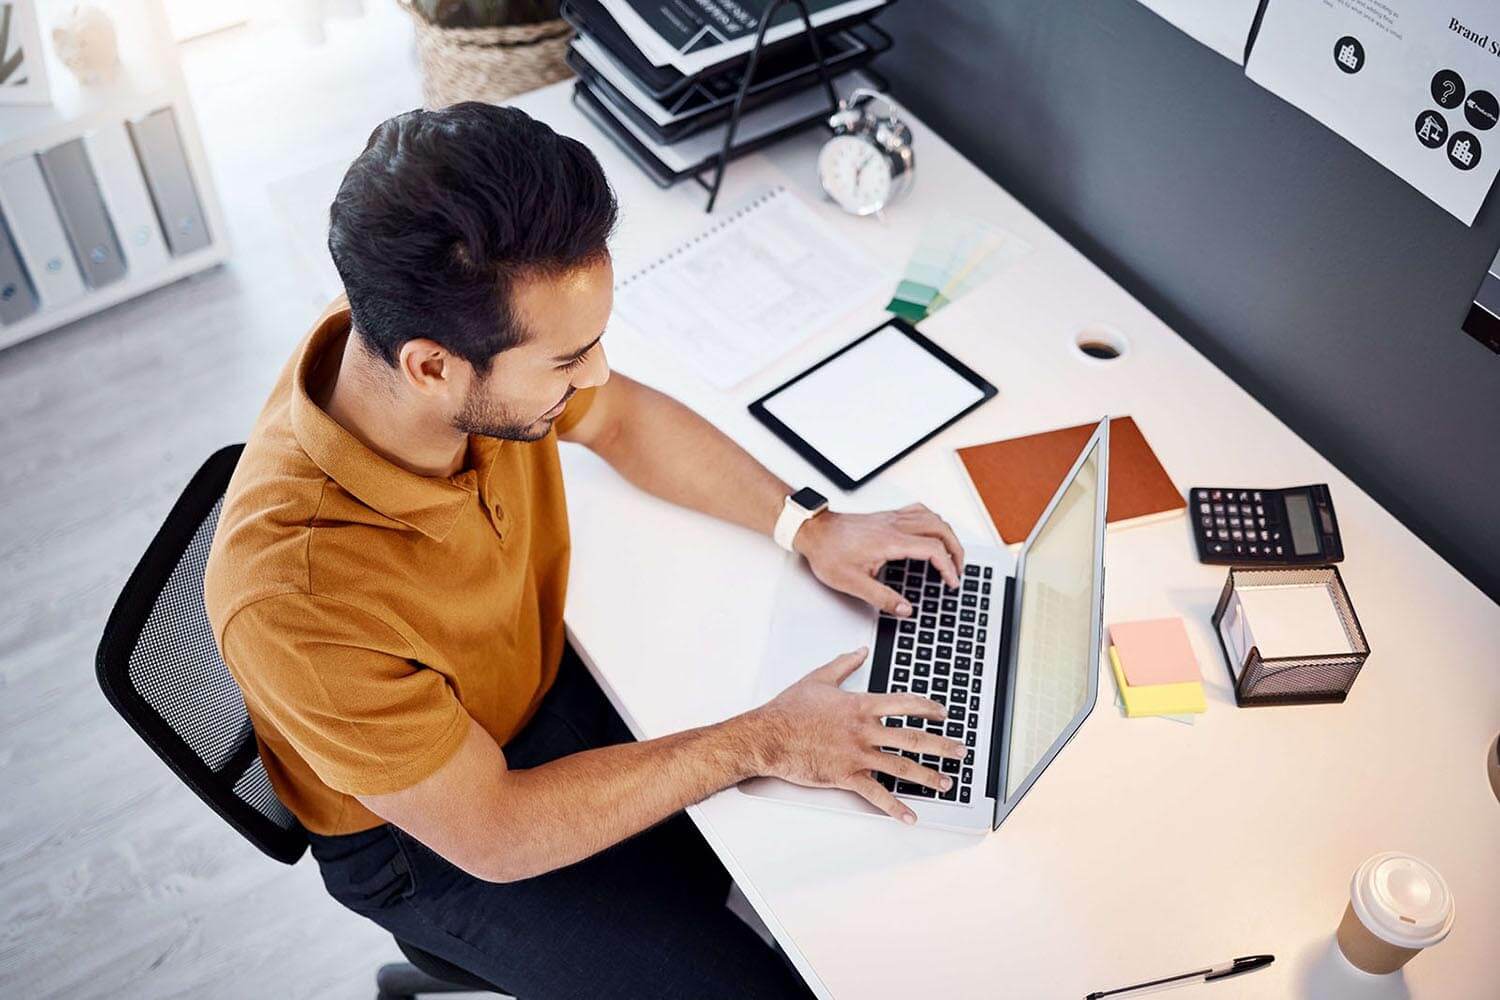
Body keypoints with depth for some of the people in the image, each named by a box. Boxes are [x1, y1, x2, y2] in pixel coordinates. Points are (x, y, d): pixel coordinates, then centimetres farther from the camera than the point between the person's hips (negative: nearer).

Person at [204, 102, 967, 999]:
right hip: (431, 839, -5)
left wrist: (809, 527, -10)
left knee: (849, 784, 10)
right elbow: (495, 836, -28)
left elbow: (621, 418, -2)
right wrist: (760, 742, -24)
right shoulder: (297, 594, -42)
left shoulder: (433, 329, -24)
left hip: (544, 675, 6)